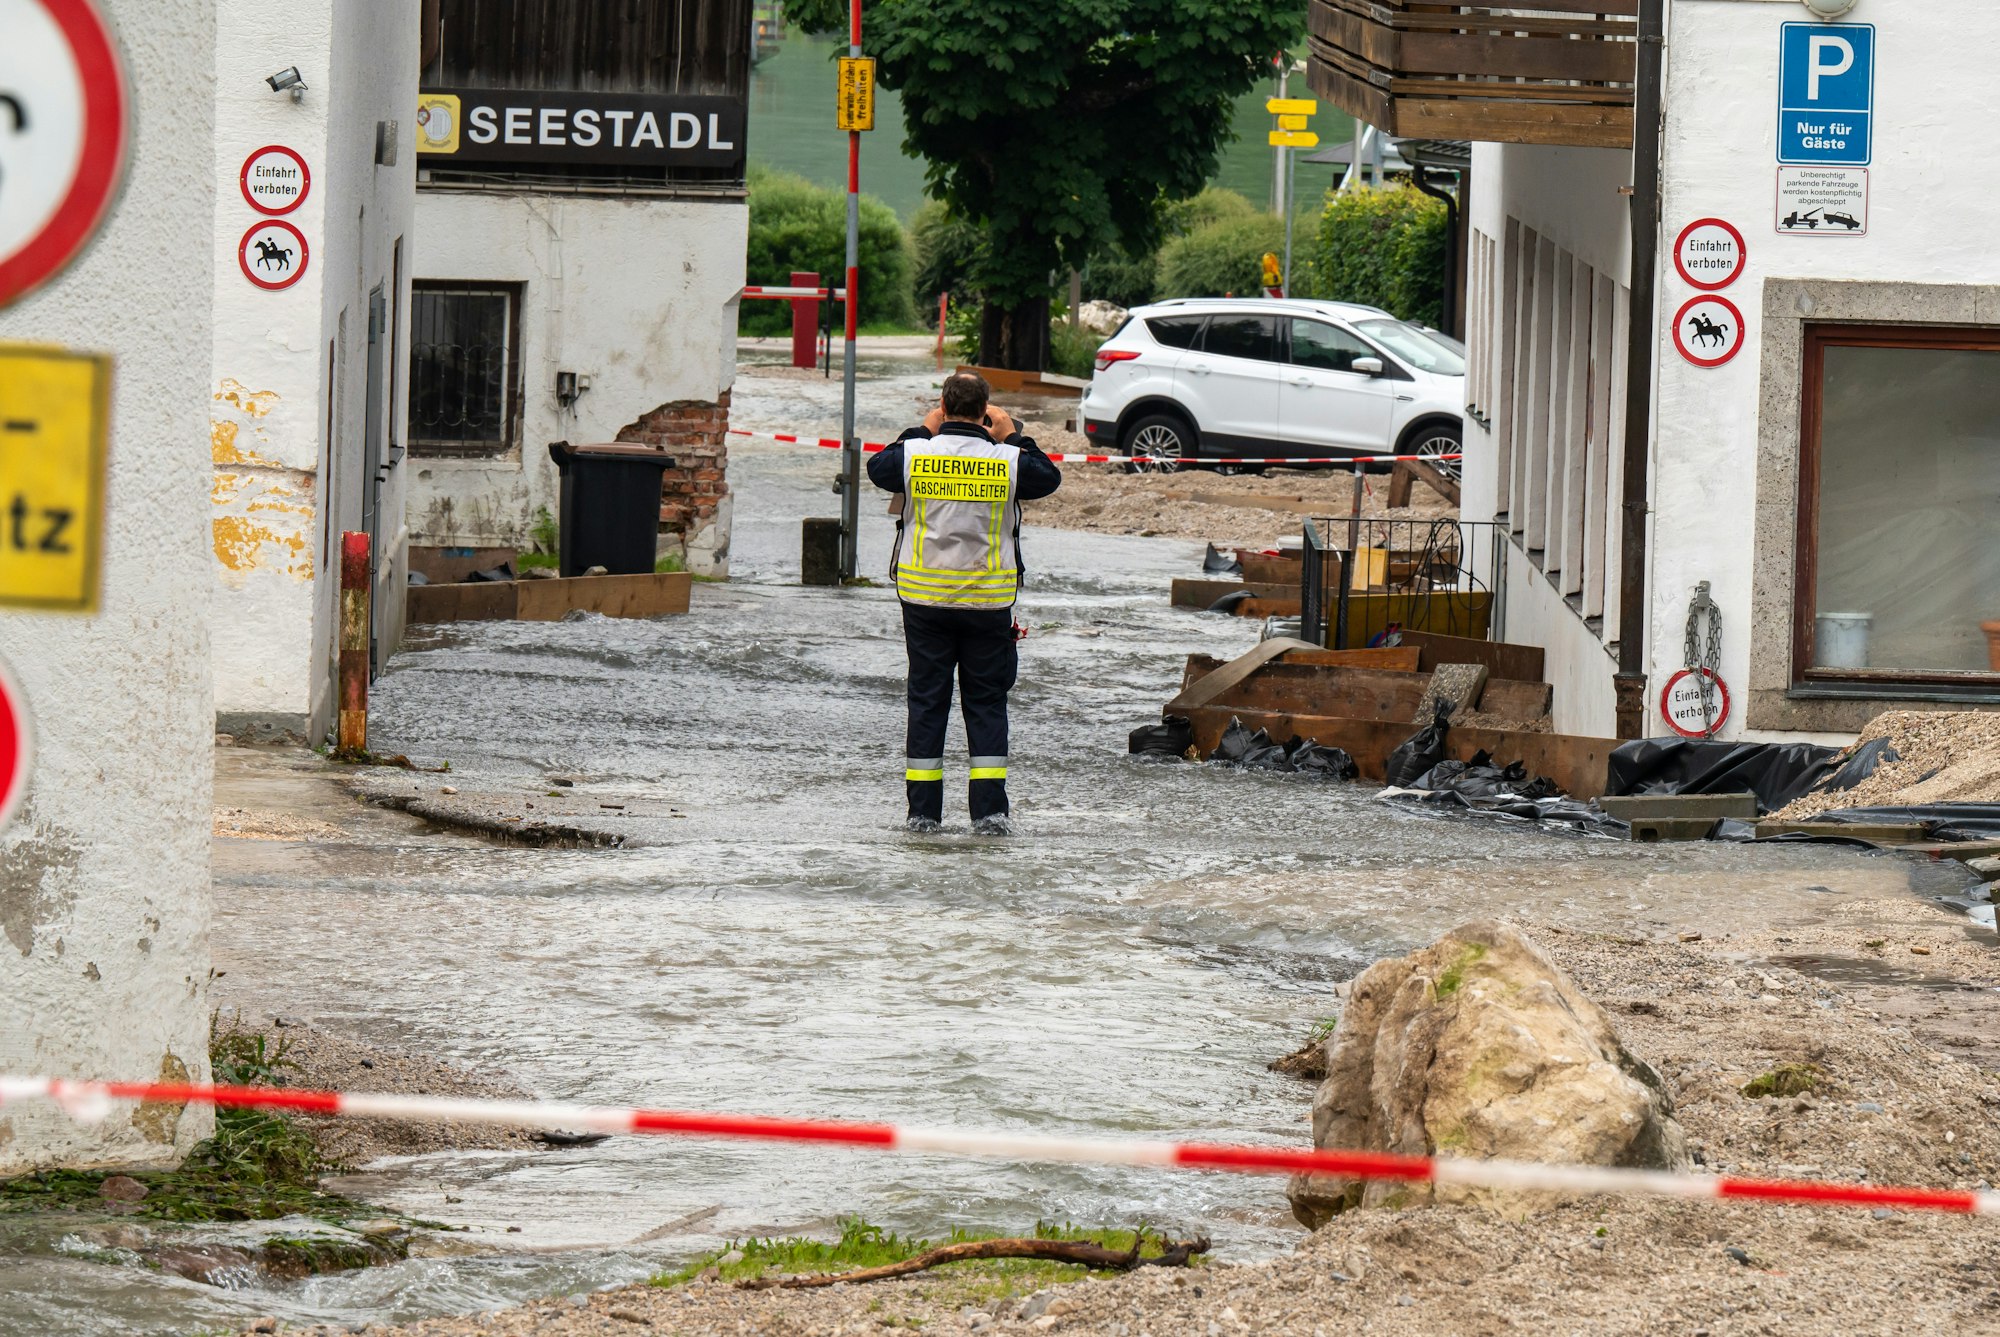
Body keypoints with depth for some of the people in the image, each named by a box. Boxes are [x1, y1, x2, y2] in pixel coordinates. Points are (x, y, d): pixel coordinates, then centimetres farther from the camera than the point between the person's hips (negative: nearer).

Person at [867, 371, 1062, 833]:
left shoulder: (915, 455, -8)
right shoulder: (1007, 462, -9)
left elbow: (877, 469, 14)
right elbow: (1049, 478, 10)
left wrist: (922, 432, 21)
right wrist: (1013, 437, 16)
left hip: (924, 597, 1)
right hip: (988, 601, -1)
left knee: (926, 699, 8)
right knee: (987, 702, 7)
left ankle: (923, 809, 8)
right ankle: (989, 809, 1)